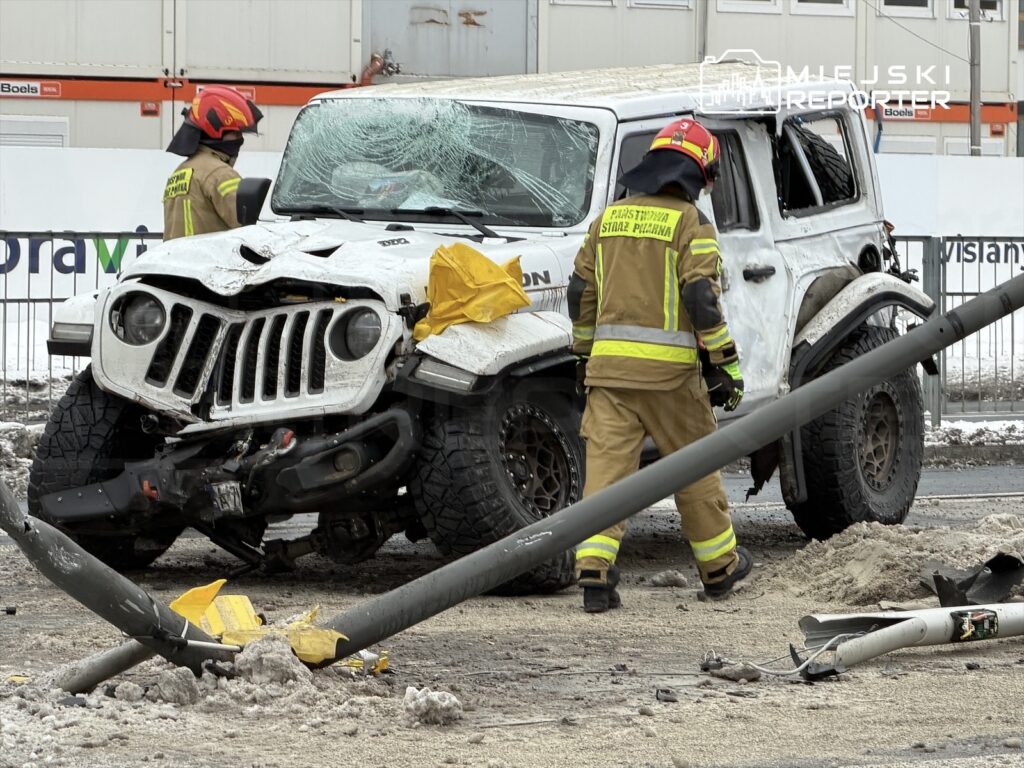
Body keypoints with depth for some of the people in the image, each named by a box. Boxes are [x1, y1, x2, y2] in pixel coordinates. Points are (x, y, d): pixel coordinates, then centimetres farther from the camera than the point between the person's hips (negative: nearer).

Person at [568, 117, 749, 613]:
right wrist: (726, 365, -7)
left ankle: (593, 571, -13)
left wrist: (585, 355, 24)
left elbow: (581, 293, 14)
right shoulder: (689, 224, -5)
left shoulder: (609, 218, 12)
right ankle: (718, 567, 23)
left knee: (607, 463, -1)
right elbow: (702, 300, -12)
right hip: (668, 368, -4)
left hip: (610, 365, 4)